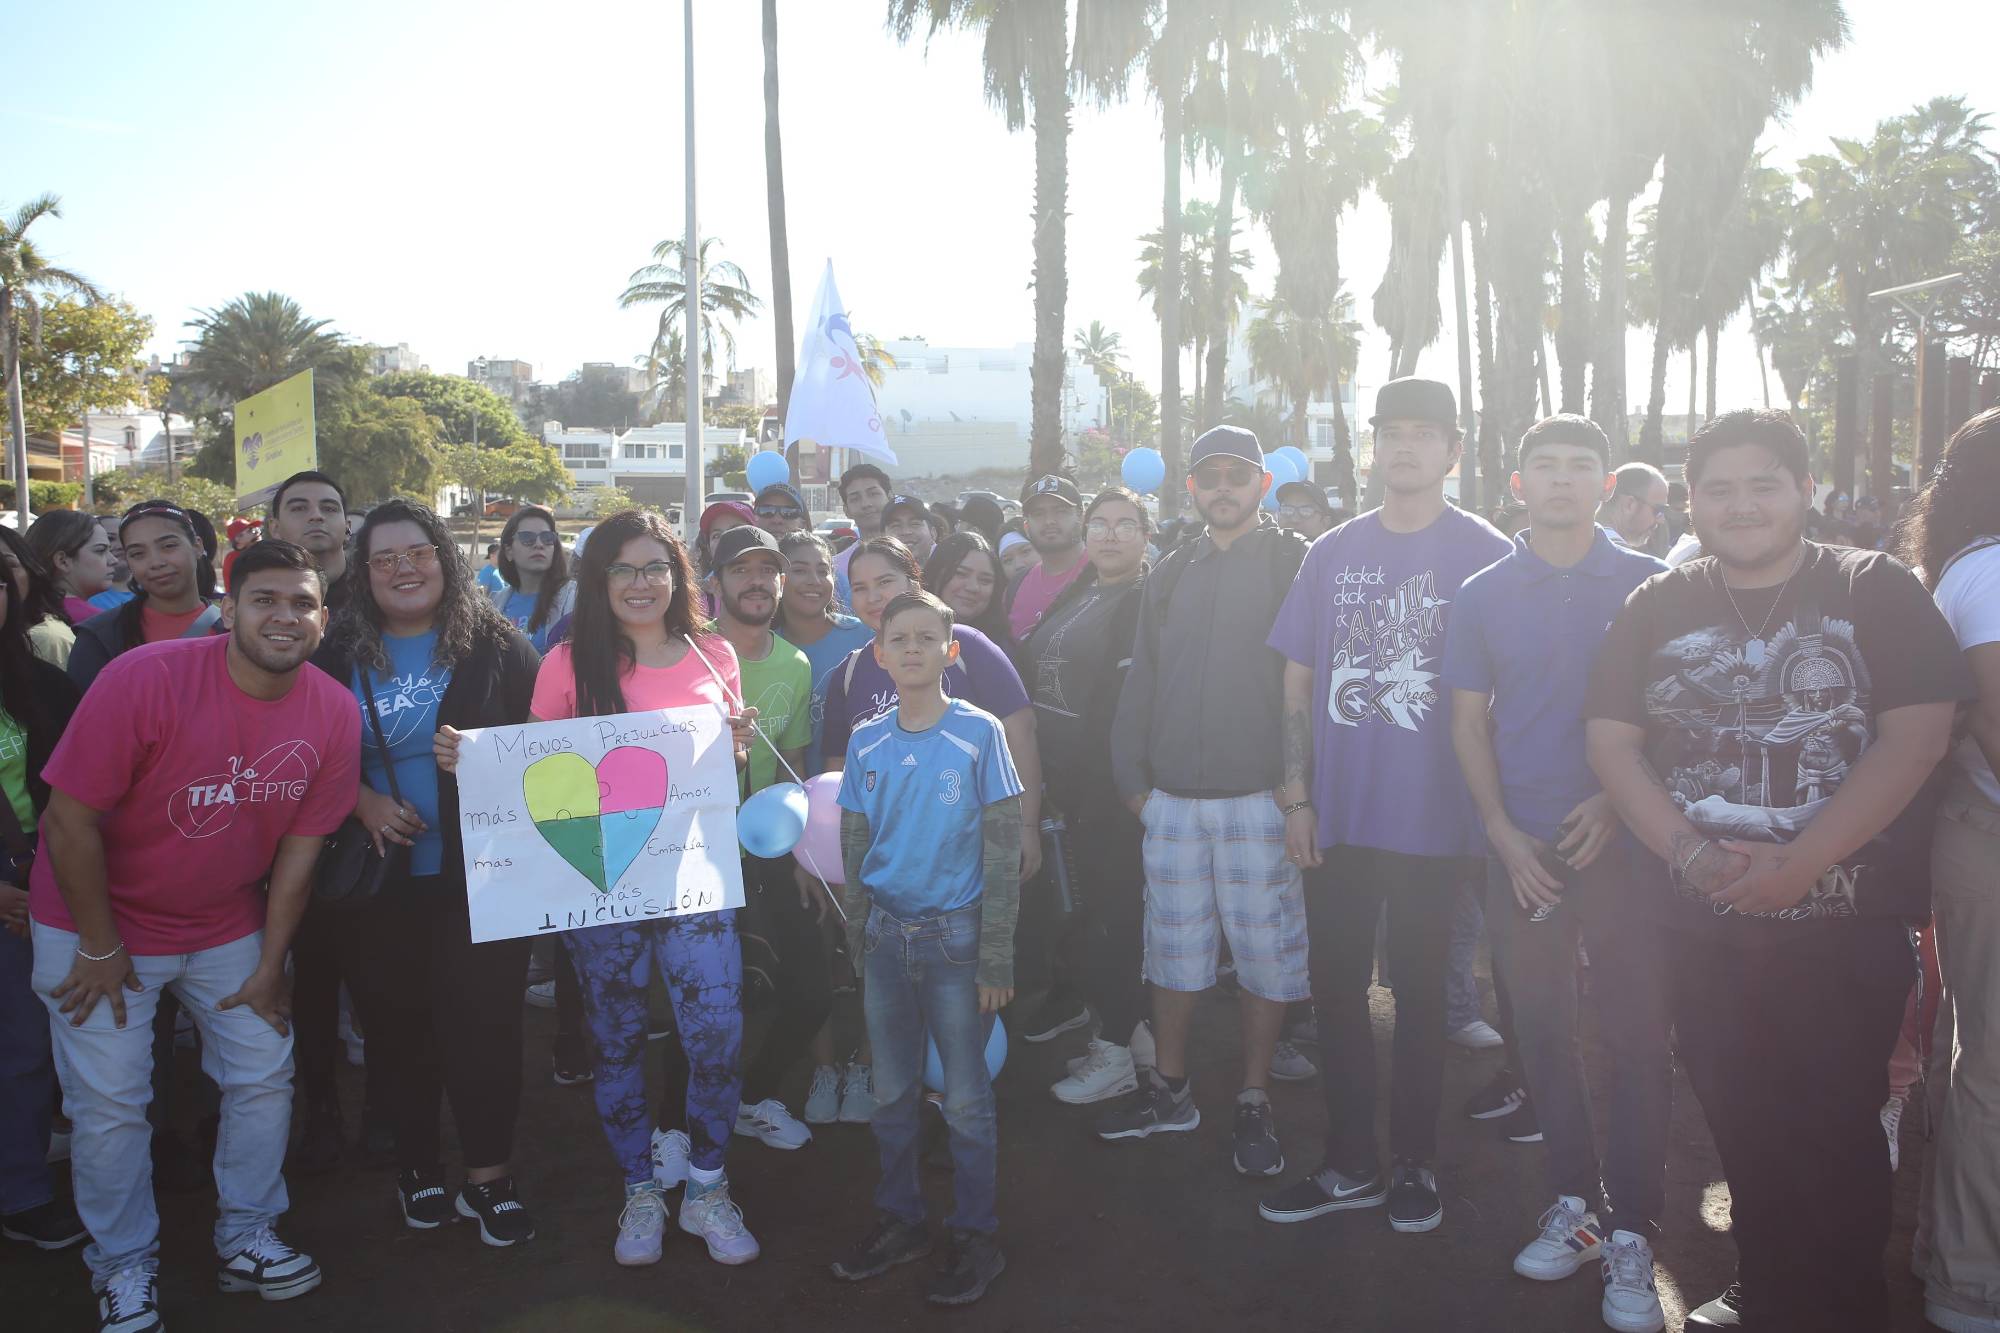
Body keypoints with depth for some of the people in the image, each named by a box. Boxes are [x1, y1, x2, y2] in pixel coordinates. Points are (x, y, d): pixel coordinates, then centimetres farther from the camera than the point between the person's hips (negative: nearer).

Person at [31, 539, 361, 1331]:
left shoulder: (334, 714, -13)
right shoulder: (144, 679, -26)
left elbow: (300, 844, -4)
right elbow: (71, 820, -20)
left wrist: (270, 966, 0)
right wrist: (101, 948, -12)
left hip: (228, 927, 4)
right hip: (100, 920, -4)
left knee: (266, 1076, 9)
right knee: (110, 1104, 3)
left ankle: (247, 1238, 32)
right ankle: (124, 1265, 27)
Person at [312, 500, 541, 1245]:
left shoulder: (497, 647, 0)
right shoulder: (339, 655, 5)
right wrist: (363, 802, -10)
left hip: (480, 875, -2)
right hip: (376, 881, 2)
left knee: (482, 1020, 0)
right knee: (396, 1024, 11)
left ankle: (489, 1178, 15)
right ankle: (417, 1164, 30)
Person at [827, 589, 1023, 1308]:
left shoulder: (979, 732, -7)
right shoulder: (866, 741, 3)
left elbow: (1002, 850, -7)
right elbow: (854, 847, 10)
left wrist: (996, 957, -10)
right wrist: (859, 944, 8)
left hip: (954, 933, -3)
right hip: (886, 933, 4)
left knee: (966, 1098, 5)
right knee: (891, 1094, 14)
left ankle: (975, 1236, 21)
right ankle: (899, 1219, 32)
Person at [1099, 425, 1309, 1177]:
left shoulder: (1294, 563, -2)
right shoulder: (1171, 574, 13)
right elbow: (1142, 681, 15)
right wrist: (1132, 775, 10)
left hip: (1259, 796, -4)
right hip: (1172, 797, 5)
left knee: (1265, 951, 3)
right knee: (1174, 946, 13)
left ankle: (1254, 1103, 18)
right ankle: (1169, 1091, 28)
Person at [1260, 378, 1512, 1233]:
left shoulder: (1486, 554, -3)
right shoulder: (1332, 554, 7)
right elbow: (1298, 682, 8)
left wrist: (1490, 809, -6)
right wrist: (1297, 797, 2)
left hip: (1433, 819, -3)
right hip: (1338, 817, 4)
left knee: (1419, 993, 10)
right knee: (1336, 986, 10)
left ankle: (1414, 1164, 27)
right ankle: (1350, 1164, 26)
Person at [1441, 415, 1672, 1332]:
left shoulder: (1646, 585, 2)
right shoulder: (1483, 594, 5)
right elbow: (1469, 721, 6)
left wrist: (1618, 799, -10)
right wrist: (1505, 835, -3)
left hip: (1622, 838, -1)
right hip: (1523, 848, 2)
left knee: (1637, 1034, -1)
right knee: (1540, 1027, 8)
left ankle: (1631, 1233, 10)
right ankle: (1575, 1204, 23)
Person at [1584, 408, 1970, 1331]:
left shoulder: (1876, 592, -1)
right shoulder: (1655, 608, 6)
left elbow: (1917, 735, -10)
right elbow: (1611, 744, 2)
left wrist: (1801, 861, -17)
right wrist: (1691, 854, -12)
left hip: (1846, 921, -2)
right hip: (1704, 925, 3)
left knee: (1835, 1130, 3)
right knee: (1740, 1124, 13)